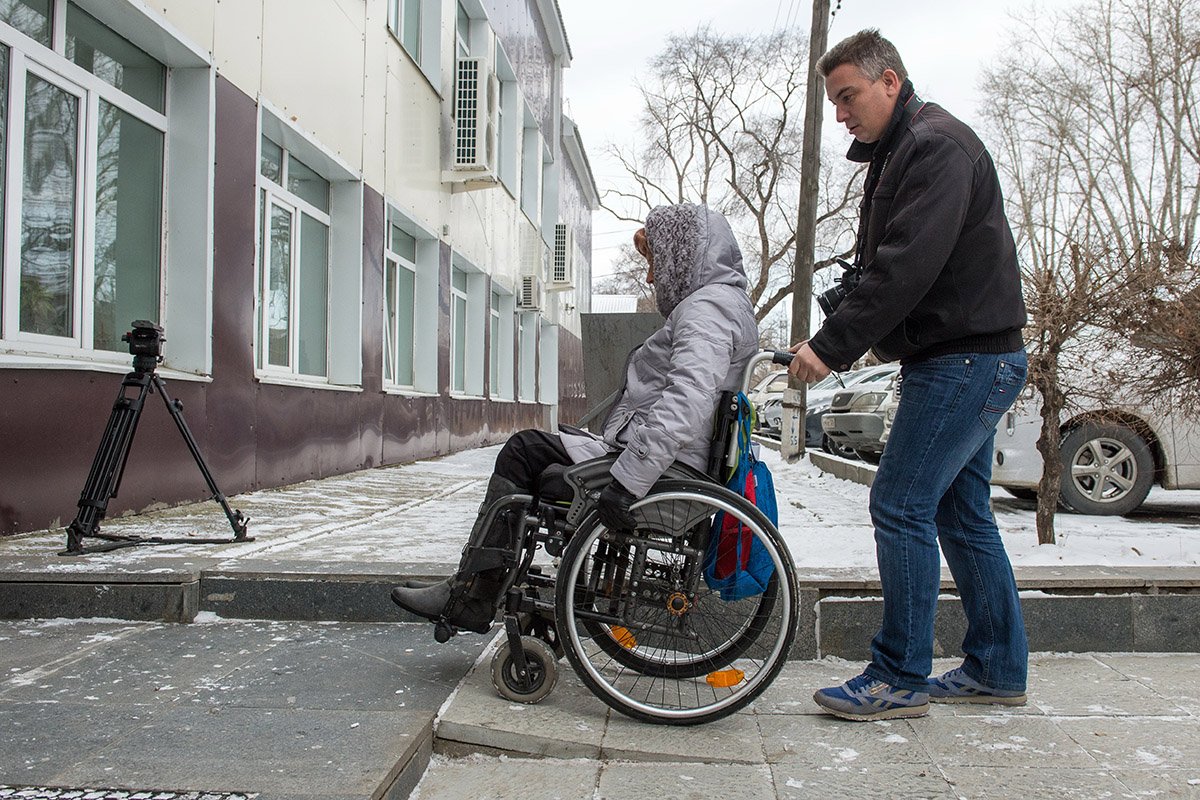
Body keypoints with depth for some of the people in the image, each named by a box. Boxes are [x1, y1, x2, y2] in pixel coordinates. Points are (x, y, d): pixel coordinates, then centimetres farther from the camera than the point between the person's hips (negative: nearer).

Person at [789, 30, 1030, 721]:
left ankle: (901, 678, 1)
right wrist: (850, 339, 5)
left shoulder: (936, 144, -13)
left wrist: (831, 346, -24)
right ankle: (998, 669, 22)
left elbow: (909, 267, -24)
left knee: (901, 506, -9)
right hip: (966, 360, 10)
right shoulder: (901, 152, 19)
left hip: (966, 359, -10)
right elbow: (880, 267, 19)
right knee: (962, 513, 12)